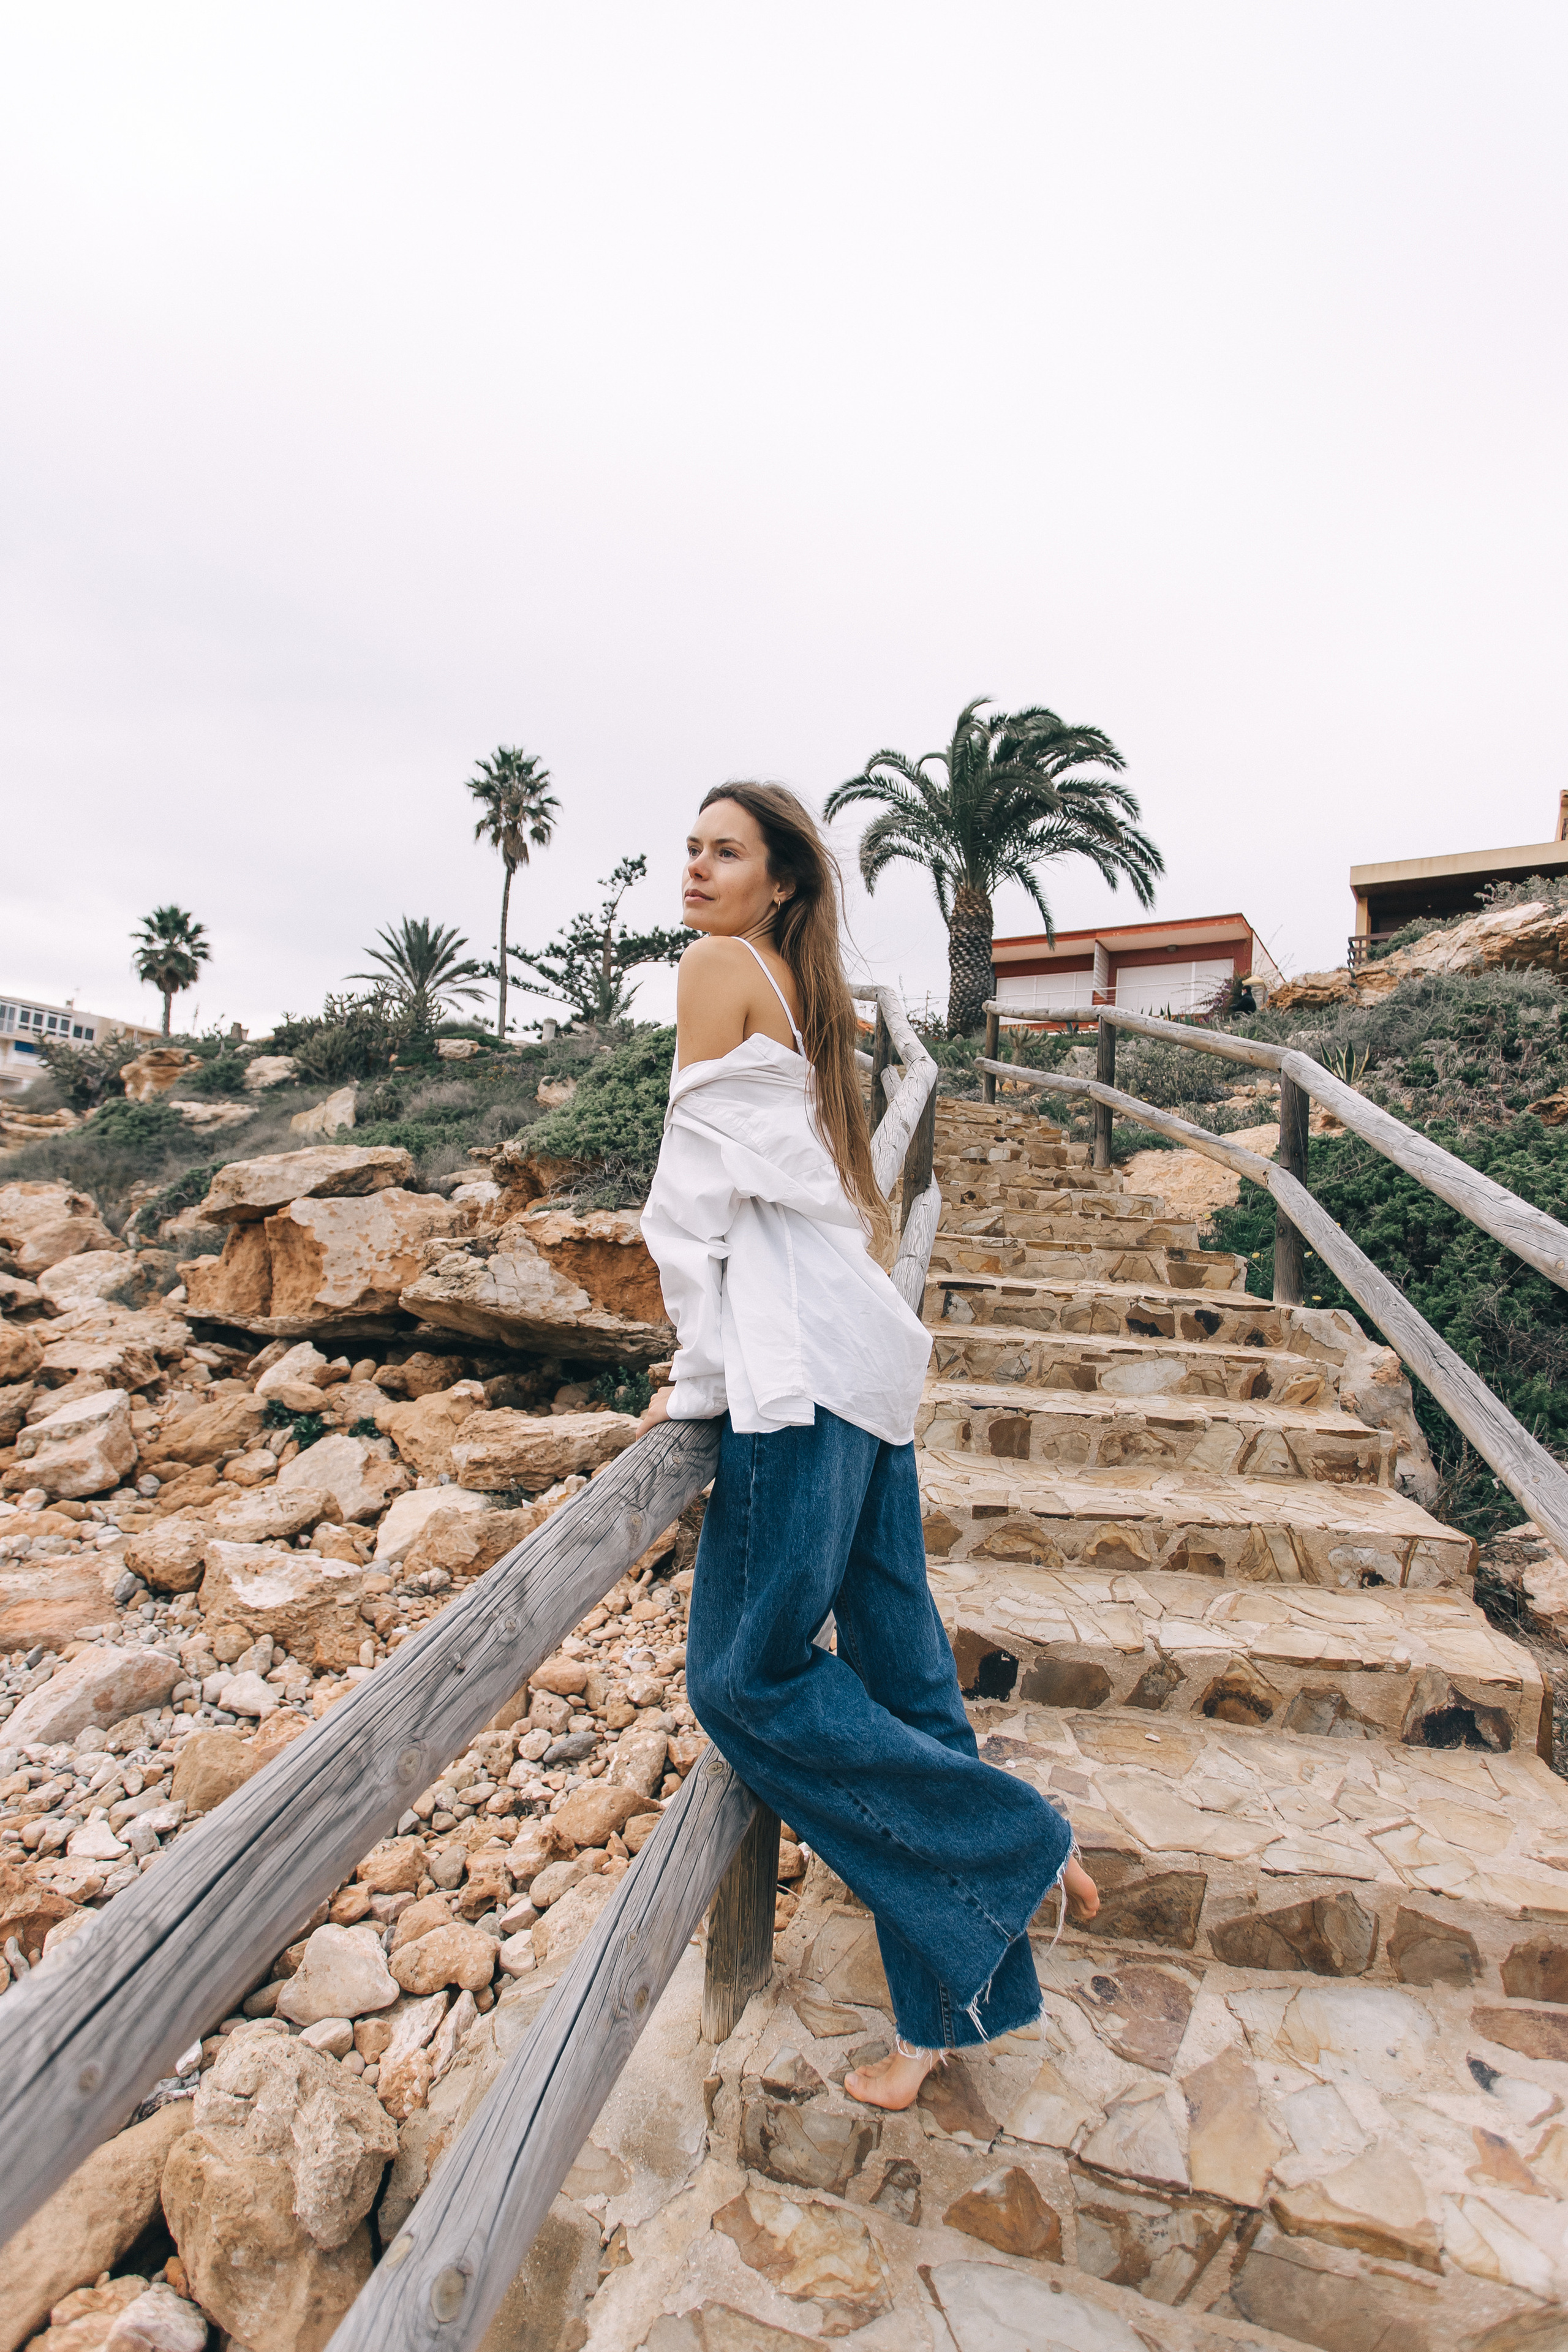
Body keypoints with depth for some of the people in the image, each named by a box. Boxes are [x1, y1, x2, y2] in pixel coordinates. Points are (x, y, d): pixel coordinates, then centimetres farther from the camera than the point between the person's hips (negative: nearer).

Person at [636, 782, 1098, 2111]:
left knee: (747, 1674, 2)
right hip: (861, 1351, 10)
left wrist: (700, 1375, -4)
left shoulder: (720, 964, -2)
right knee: (896, 1665, 11)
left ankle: (1018, 1843, 11)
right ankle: (951, 2005, 24)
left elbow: (698, 1185, -8)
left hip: (797, 1358, -9)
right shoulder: (803, 997, 23)